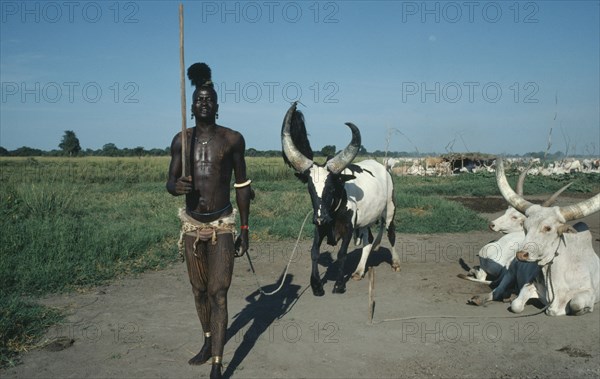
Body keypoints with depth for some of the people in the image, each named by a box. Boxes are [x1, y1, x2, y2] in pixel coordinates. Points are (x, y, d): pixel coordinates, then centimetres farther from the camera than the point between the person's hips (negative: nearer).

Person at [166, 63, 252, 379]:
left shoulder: (232, 139, -3)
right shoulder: (181, 140, 2)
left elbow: (242, 186, 2)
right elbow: (170, 181, 4)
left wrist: (244, 230, 1)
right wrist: (175, 186, -23)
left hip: (222, 226, -3)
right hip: (191, 225, 3)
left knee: (218, 294, -7)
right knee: (199, 290, 15)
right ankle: (208, 342, 36)